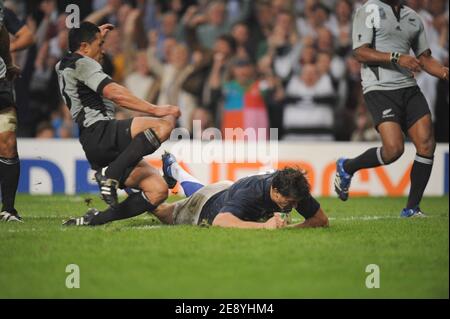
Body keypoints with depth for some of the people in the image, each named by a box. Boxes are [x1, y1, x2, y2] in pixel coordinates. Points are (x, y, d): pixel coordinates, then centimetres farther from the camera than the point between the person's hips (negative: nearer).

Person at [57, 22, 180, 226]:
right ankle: (111, 175, -29)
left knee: (158, 190, 1)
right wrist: (155, 110, -16)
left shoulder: (63, 66, 26)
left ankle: (94, 221, -4)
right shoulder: (81, 63, -3)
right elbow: (114, 93, -16)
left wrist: (97, 36, 57)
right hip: (100, 134, -10)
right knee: (164, 125, -28)